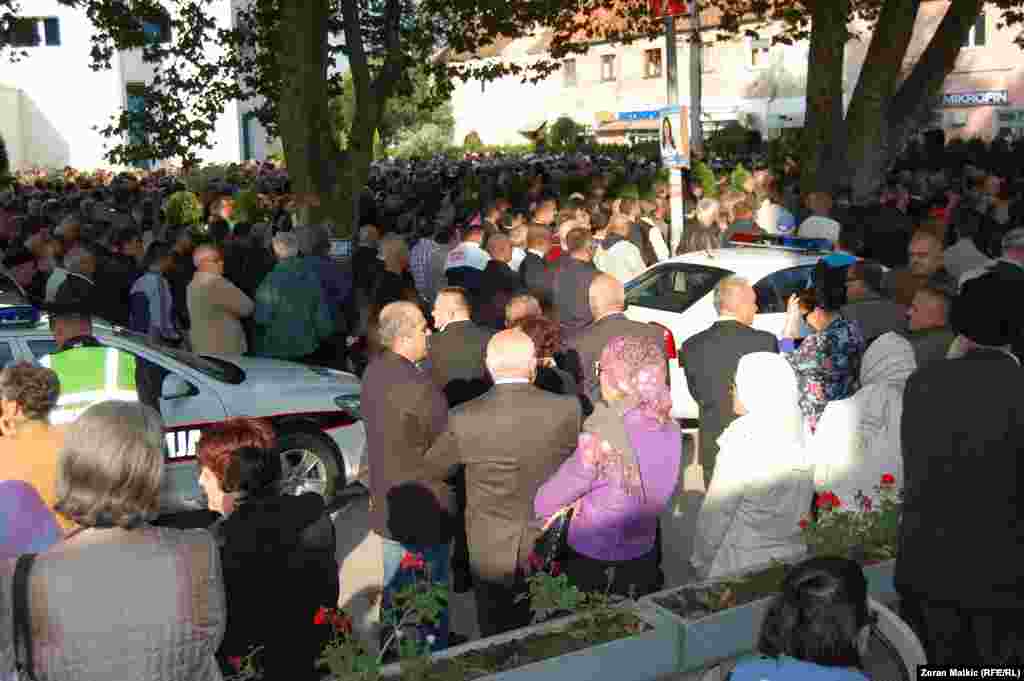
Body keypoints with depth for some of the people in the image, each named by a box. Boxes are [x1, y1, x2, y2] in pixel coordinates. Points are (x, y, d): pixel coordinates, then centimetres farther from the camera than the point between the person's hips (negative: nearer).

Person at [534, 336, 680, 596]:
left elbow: (545, 503, -17)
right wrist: (587, 501, 0)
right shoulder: (671, 429, -8)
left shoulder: (601, 438, -27)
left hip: (591, 557, -5)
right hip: (644, 552, 5)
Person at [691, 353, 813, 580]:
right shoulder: (797, 436, -2)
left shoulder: (743, 442, -20)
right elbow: (800, 512, 5)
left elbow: (715, 514, -14)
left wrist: (701, 564, -2)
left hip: (739, 569, -6)